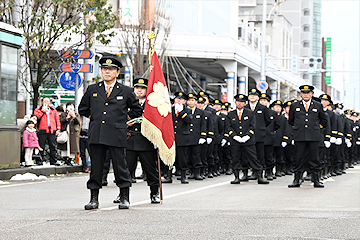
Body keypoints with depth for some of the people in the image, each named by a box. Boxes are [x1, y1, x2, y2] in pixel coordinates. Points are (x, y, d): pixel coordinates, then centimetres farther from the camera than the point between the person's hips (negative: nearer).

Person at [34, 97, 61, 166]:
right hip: (42, 131, -2)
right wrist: (42, 111, -9)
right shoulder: (38, 110, 13)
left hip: (52, 131, 2)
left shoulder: (54, 110, 20)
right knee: (41, 147, -4)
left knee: (53, 147, 0)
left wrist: (58, 129, 6)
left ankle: (53, 161, 3)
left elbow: (57, 120, 17)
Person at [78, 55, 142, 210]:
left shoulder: (126, 91, 6)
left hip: (117, 135, -2)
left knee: (120, 167, 1)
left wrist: (123, 117, 11)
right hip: (96, 136, 2)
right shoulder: (92, 90, 11)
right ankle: (94, 199, 10)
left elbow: (137, 110, 17)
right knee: (95, 167, 3)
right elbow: (82, 109, 24)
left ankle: (124, 199, 11)